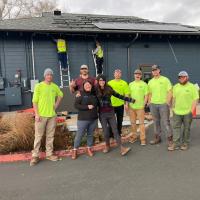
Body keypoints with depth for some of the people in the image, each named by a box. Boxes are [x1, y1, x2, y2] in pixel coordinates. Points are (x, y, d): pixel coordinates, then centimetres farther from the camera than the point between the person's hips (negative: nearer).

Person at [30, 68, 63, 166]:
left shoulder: (55, 86, 5)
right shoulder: (39, 86, -6)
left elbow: (60, 95, 25)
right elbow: (34, 101, -7)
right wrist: (36, 114, -14)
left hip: (52, 115, 4)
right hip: (41, 115, -4)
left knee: (50, 136, 11)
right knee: (38, 136, 1)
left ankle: (49, 154, 23)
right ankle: (35, 156, 12)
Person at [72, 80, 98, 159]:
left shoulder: (94, 94, 8)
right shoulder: (81, 94, -4)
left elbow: (97, 104, 21)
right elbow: (76, 105, -13)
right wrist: (87, 107, -18)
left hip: (93, 119, 4)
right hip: (83, 119, -4)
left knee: (90, 134, 13)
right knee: (79, 135, 2)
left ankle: (89, 148, 29)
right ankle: (75, 150, 17)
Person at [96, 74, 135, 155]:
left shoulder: (109, 89, 1)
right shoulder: (95, 90, -3)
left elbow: (119, 96, 8)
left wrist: (130, 99, 11)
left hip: (111, 112, 1)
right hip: (102, 114, -1)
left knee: (115, 130, -1)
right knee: (105, 131, 4)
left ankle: (122, 148, -3)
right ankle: (107, 146, 28)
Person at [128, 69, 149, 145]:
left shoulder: (144, 84, -2)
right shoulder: (131, 84, 9)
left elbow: (146, 96, -2)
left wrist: (143, 104, -8)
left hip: (140, 107, -4)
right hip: (131, 107, 4)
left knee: (141, 123, -1)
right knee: (133, 122, 13)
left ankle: (143, 139, 8)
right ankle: (134, 136, 27)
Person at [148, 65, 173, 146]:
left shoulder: (165, 80, -2)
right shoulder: (150, 82, 10)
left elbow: (170, 92, -5)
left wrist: (168, 102, -12)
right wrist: (149, 102, 7)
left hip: (163, 104, -4)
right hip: (153, 104, 4)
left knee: (165, 122, -3)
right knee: (156, 122, 11)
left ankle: (170, 138, 9)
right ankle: (157, 137, 22)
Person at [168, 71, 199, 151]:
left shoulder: (192, 87, -3)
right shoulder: (175, 86, 10)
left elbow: (195, 99, -6)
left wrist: (192, 111, -12)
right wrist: (173, 108, 10)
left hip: (187, 112, -3)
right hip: (177, 112, 4)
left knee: (187, 128, 7)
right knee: (176, 127, 2)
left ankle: (185, 143, 19)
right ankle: (176, 144, 6)